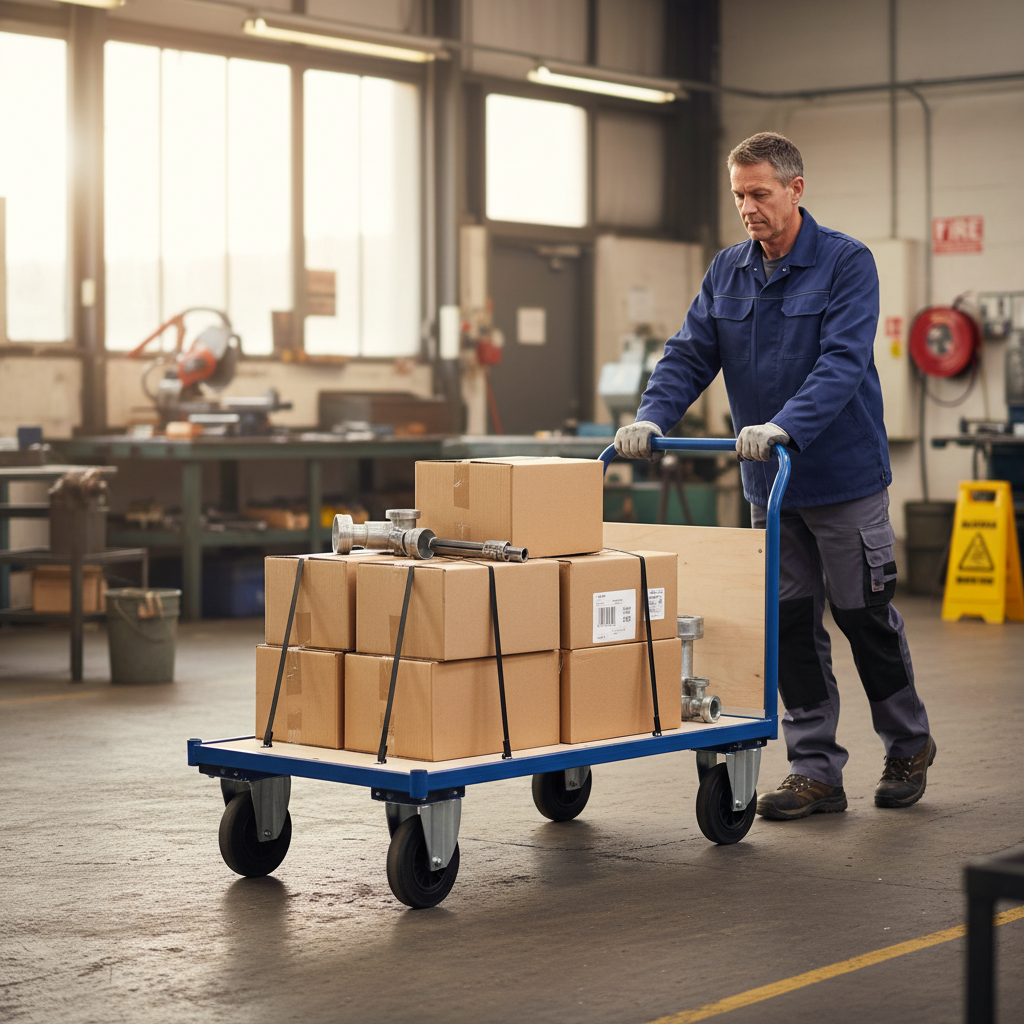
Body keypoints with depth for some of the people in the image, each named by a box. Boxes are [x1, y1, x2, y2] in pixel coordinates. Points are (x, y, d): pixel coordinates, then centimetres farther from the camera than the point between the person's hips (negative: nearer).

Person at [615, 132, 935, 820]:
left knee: (866, 616, 5)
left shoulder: (846, 264, -11)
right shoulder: (728, 272, 6)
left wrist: (785, 426, -37)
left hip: (845, 478, -5)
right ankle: (816, 771, 11)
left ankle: (909, 747, 25)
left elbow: (843, 362, -23)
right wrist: (652, 418, -16)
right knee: (791, 623, 4)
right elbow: (690, 355, 3)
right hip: (770, 483, 5)